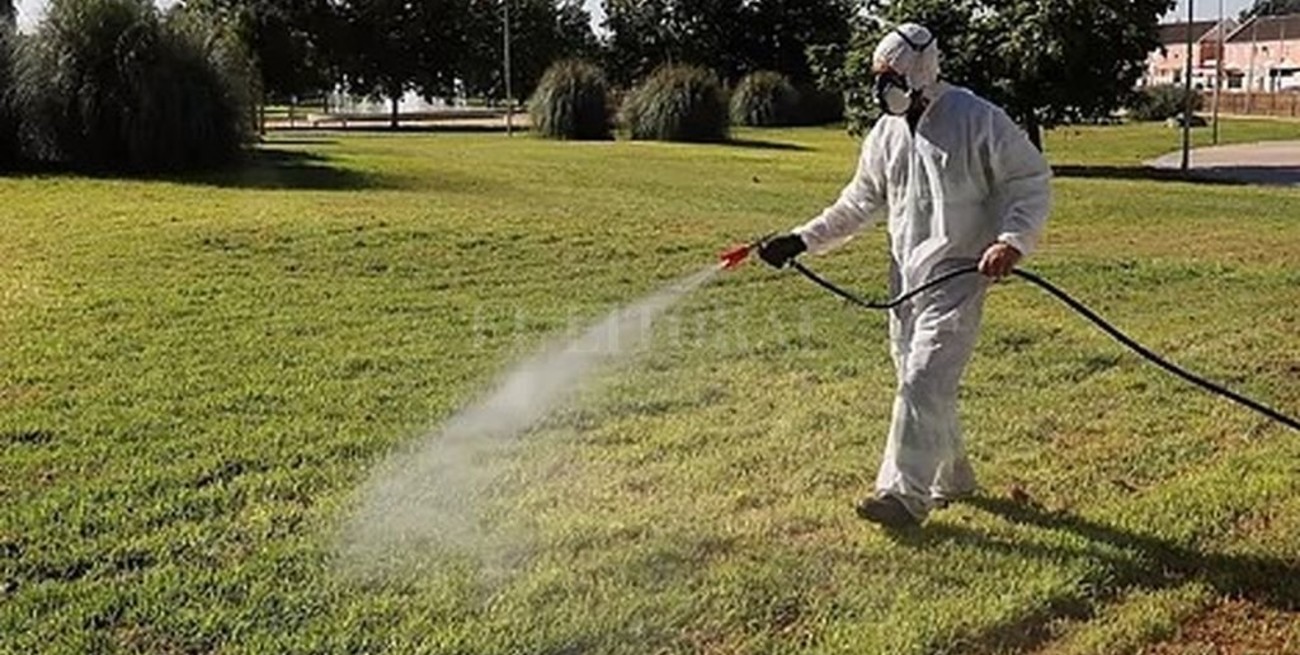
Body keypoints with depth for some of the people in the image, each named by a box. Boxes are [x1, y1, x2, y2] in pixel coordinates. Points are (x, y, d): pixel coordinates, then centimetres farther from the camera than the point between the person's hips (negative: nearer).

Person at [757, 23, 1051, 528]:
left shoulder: (977, 120, -12)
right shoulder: (887, 132, 8)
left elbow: (1032, 182, -8)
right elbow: (860, 202, 16)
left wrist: (1013, 241, -23)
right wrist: (802, 240, 8)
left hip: (955, 278, -7)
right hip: (905, 278, 7)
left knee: (923, 383, -13)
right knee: (923, 385, 14)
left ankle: (906, 494, -6)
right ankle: (952, 478, 31)